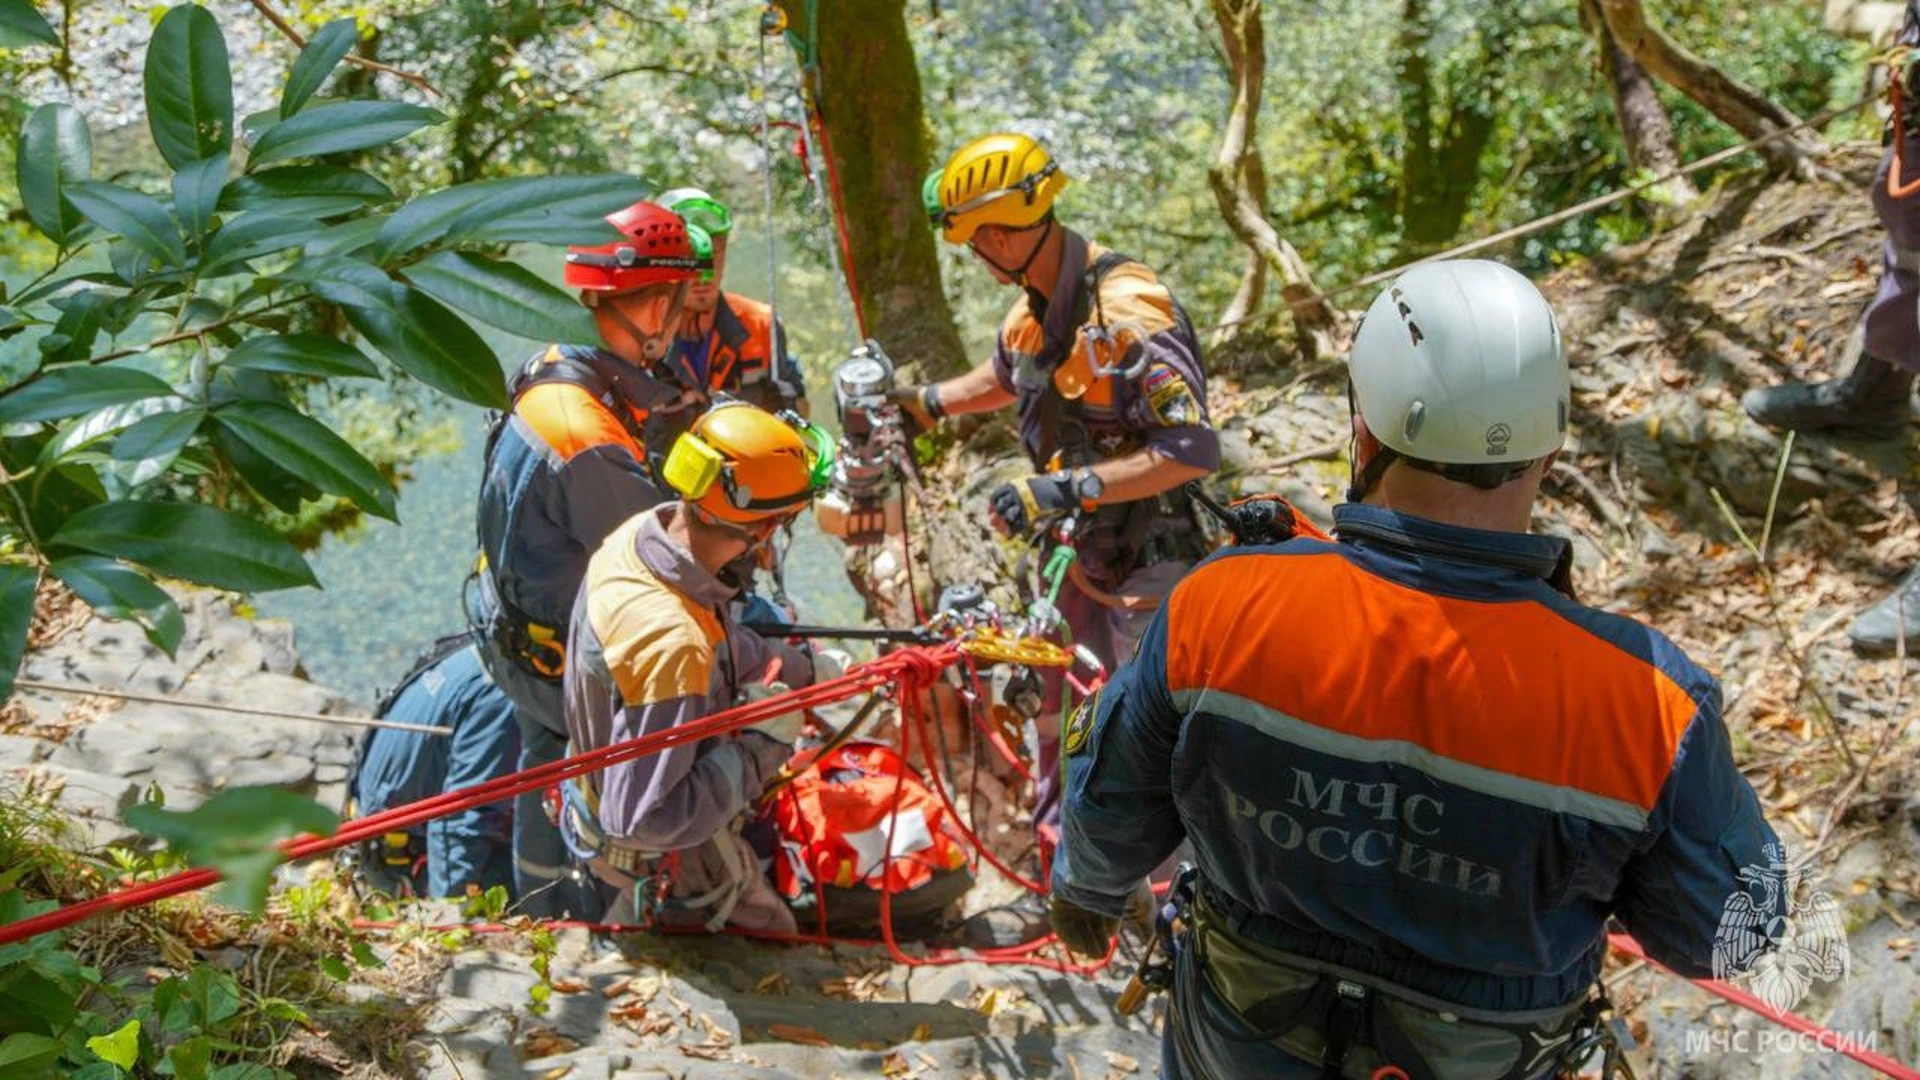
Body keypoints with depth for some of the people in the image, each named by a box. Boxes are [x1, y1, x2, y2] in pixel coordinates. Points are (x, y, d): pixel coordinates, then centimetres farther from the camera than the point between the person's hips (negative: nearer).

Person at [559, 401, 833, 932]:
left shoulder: (640, 531, -16)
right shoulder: (670, 644, -44)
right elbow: (641, 820, -38)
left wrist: (799, 666, 8)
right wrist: (759, 747, -32)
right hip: (668, 866, -8)